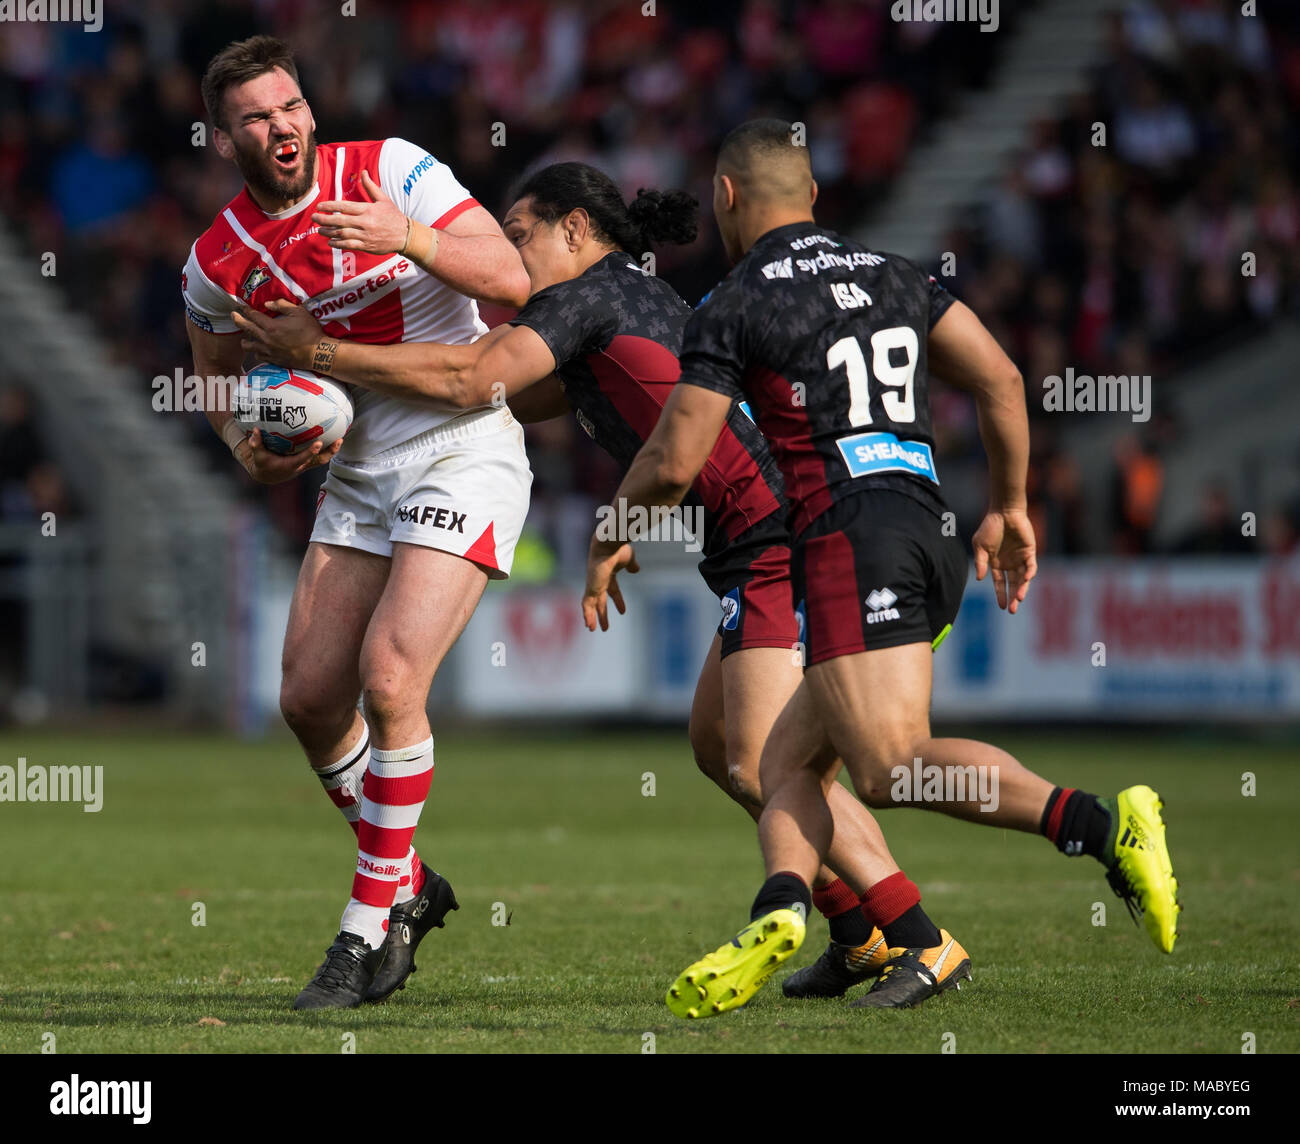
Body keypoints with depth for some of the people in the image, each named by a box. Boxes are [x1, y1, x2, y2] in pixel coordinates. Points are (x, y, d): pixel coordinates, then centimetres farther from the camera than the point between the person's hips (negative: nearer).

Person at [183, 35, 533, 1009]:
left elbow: (512, 280, -16)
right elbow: (218, 373, 19)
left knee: (389, 679, -18)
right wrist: (251, 449, -1)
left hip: (462, 457, -6)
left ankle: (372, 926, -7)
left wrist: (411, 239, -32)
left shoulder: (389, 171, -11)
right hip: (355, 480, 6)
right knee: (310, 699, 4)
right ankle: (409, 885, 27)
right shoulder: (218, 262, 1)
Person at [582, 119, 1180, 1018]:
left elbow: (673, 465, 0)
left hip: (852, 540, -8)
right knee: (788, 762, 9)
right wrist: (1010, 507, 23)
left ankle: (1102, 824, -35)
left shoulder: (733, 309, 1)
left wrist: (610, 538, 19)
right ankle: (780, 914, -17)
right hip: (933, 533, 8)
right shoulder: (894, 276, 19)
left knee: (893, 766, -20)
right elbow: (1001, 380, 13)